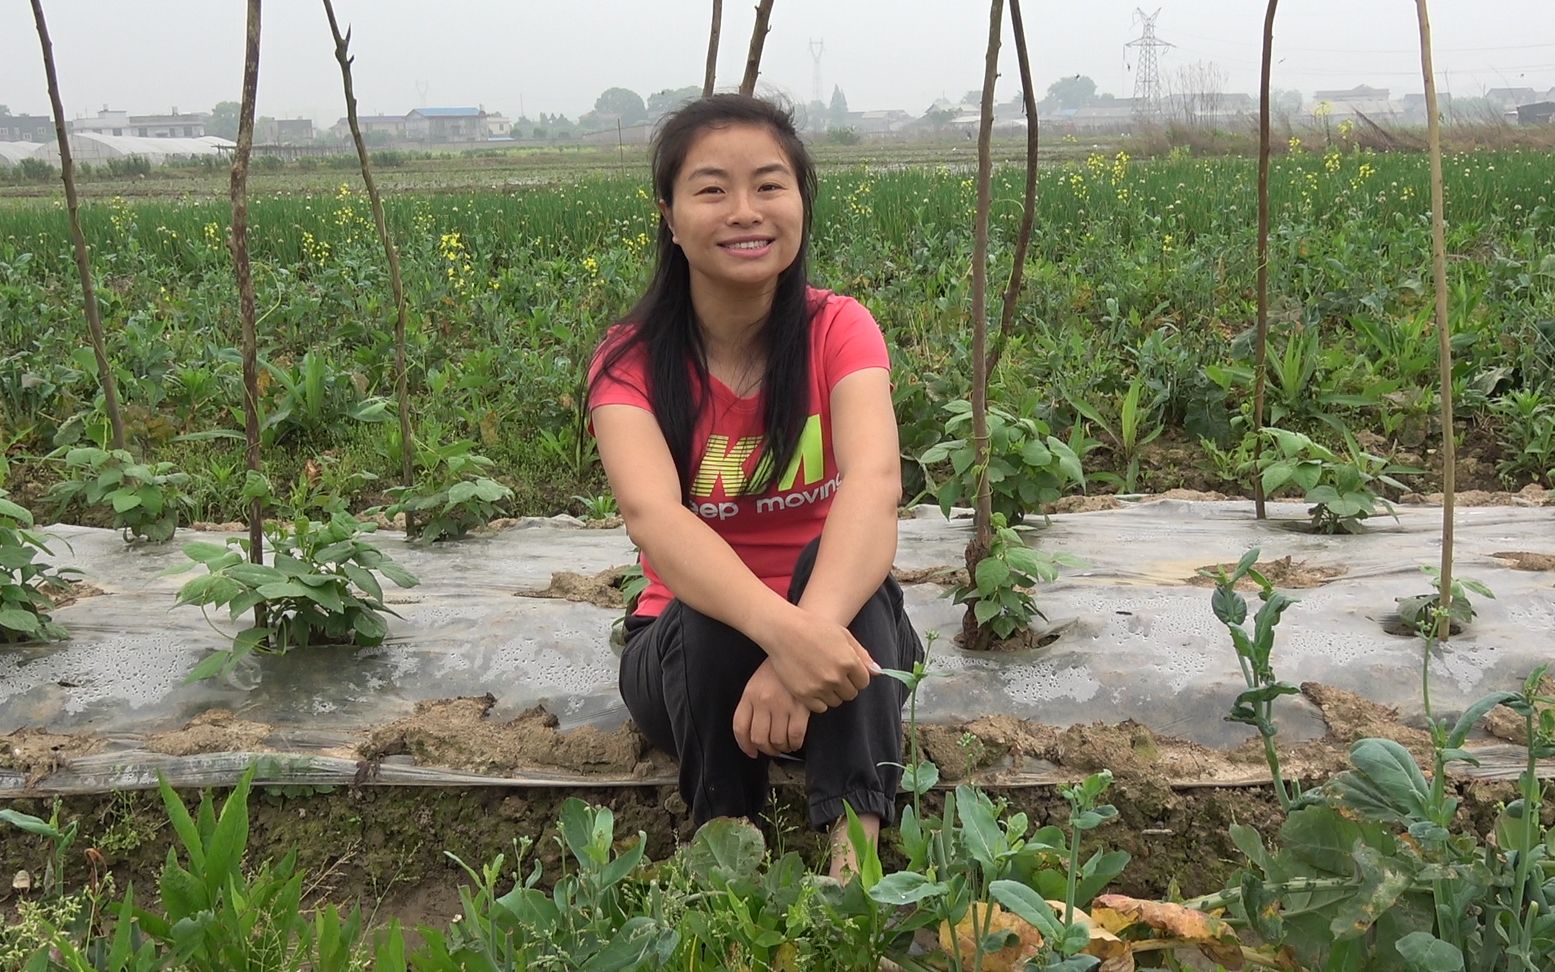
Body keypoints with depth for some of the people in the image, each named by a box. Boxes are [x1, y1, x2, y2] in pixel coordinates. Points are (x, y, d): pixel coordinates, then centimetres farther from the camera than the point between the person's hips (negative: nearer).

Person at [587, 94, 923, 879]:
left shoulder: (838, 330, -11)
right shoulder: (632, 361, -13)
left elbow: (875, 480, -32)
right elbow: (653, 517, -34)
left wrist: (813, 631, -51)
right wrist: (779, 629, -54)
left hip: (835, 635, 1)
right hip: (694, 646, 0)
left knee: (827, 570, -33)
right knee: (707, 615, -34)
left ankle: (855, 853, -39)